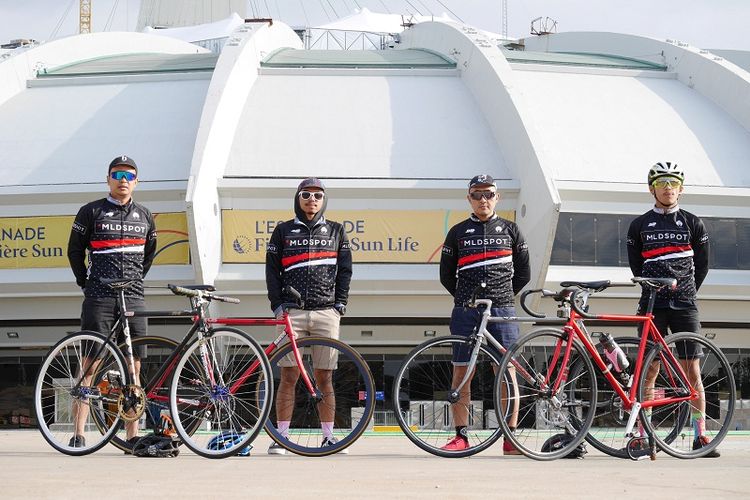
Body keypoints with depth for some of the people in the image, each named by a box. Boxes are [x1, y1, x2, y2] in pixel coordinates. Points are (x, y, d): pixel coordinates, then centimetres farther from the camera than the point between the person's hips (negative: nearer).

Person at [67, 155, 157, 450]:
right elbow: (75, 250, 9)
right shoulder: (91, 212, 3)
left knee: (133, 367, 3)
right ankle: (78, 433, -8)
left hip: (133, 298, 4)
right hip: (99, 298, -4)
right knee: (90, 365, -7)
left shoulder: (144, 216, 14)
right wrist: (85, 282, 7)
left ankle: (132, 434, 6)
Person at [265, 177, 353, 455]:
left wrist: (340, 304, 2)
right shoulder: (283, 231, 12)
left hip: (326, 311, 1)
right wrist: (278, 304, -2)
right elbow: (272, 270, 8)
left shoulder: (335, 231, 14)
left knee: (324, 378, 2)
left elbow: (344, 270, 13)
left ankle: (328, 437, 6)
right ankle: (281, 437, -2)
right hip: (292, 312, -1)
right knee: (289, 375, -4)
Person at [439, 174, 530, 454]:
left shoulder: (510, 230, 11)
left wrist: (503, 295, 11)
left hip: (502, 311, -1)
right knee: (461, 372, -1)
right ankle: (461, 436, 3)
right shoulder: (458, 232, 11)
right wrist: (465, 298, 12)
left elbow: (523, 272, 15)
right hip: (465, 312, 1)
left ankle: (510, 439, -2)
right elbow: (446, 274, 15)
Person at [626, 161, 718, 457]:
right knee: (649, 370, -2)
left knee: (692, 371, -3)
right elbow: (636, 267, 13)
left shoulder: (692, 224, 9)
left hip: (684, 306, 0)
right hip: (652, 306, 0)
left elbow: (701, 266, 13)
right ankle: (642, 435, 1)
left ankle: (700, 436, 0)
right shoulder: (640, 226, 9)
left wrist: (686, 293, 8)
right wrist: (660, 287, 8)